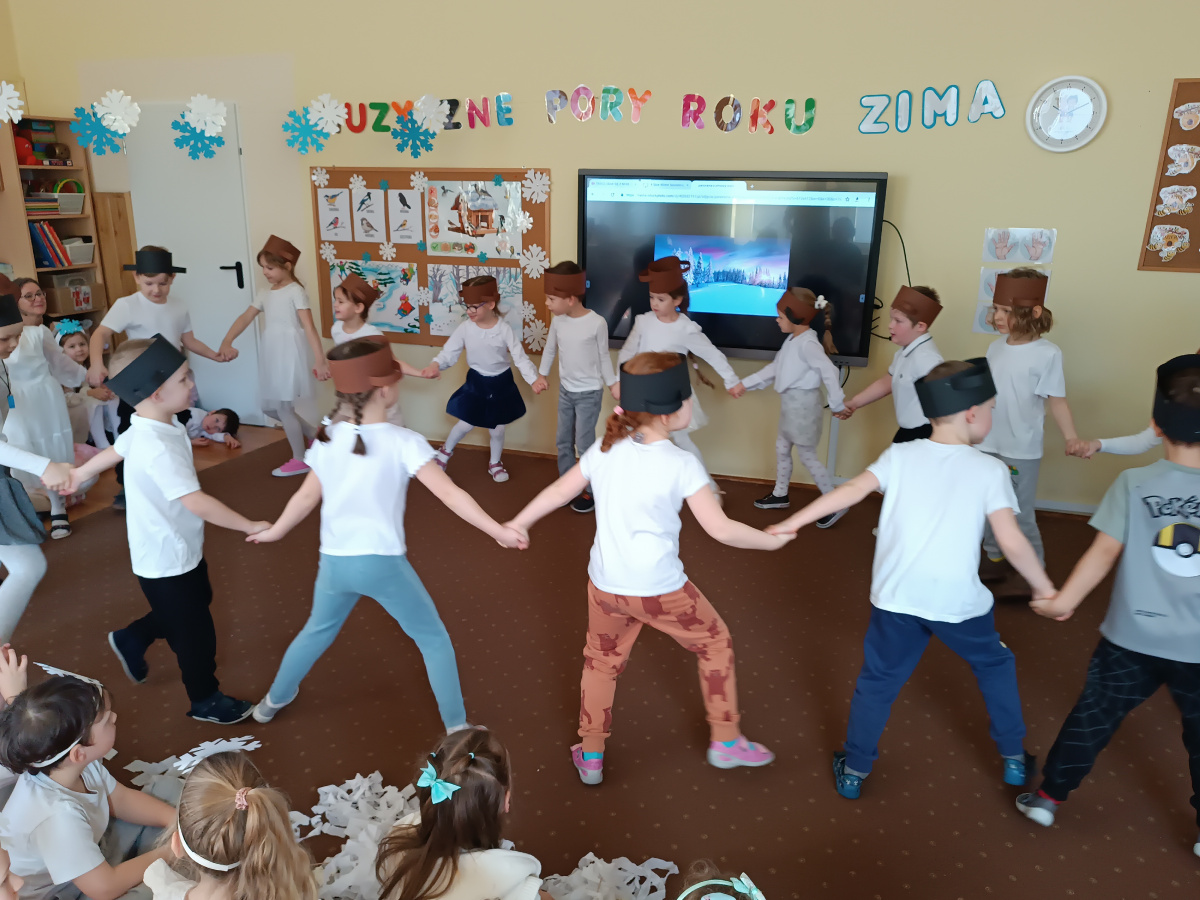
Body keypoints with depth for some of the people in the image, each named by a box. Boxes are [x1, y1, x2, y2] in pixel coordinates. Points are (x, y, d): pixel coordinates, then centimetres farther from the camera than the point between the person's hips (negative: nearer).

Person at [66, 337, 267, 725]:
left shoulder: (147, 428, -3)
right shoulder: (157, 448, -34)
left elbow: (116, 449, 17)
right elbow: (198, 503, -38)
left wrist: (79, 473, 34)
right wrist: (251, 527, -31)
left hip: (180, 550, 9)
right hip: (167, 561, -9)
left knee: (197, 603, 29)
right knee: (195, 633, 9)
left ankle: (131, 639, 47)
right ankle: (206, 700, 31)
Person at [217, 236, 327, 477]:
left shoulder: (295, 291, -9)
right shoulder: (265, 295, 14)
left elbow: (309, 327, -17)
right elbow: (245, 318, 8)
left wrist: (320, 360, -25)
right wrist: (226, 342, -7)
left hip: (290, 354, -8)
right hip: (272, 356, 8)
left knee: (283, 407, -4)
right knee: (270, 407, 12)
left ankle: (300, 460, 11)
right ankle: (315, 435, 28)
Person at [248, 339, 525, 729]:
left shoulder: (326, 439, 0)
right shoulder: (403, 443, -15)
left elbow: (306, 498, 10)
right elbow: (451, 494, -20)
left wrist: (274, 531, 28)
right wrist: (499, 531, -18)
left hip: (334, 561, 5)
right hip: (383, 563, -5)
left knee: (318, 630, 32)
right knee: (433, 638, 13)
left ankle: (274, 700, 50)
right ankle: (456, 727, 17)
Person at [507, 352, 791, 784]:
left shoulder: (605, 449, -4)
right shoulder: (682, 464, -18)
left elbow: (559, 492, 7)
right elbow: (720, 529, -17)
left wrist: (517, 523, 22)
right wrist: (769, 540, -1)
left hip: (606, 585, 4)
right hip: (661, 590, -4)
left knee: (601, 660, 26)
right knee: (715, 643, 21)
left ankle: (590, 756, 36)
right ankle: (725, 741, 32)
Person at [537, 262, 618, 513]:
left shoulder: (597, 323, -20)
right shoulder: (558, 320, -7)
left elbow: (603, 356, -7)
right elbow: (550, 349, 8)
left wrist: (613, 383, -3)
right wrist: (541, 375, 12)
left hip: (589, 394, -5)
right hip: (565, 391, 5)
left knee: (584, 445, -2)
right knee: (563, 442, 14)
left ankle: (590, 491, 15)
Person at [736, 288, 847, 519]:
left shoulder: (807, 343, -23)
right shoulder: (792, 340, 9)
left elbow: (829, 372, -29)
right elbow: (774, 368, 17)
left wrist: (837, 404, -24)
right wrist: (745, 384, 16)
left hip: (803, 403, -10)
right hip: (791, 402, 10)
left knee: (807, 456, -1)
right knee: (782, 448, 20)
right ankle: (780, 495, 37)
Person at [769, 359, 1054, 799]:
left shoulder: (901, 455, -1)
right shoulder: (989, 469, -6)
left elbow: (852, 490, -10)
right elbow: (1013, 542, -10)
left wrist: (792, 523, -5)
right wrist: (1045, 588, 4)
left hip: (897, 597, 1)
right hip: (958, 601, -1)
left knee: (878, 681, 17)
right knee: (995, 666, 28)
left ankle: (853, 771, 25)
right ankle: (1013, 758, 39)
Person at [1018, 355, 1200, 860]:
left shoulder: (1133, 484, -13)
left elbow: (1103, 554, -11)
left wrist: (1064, 600, -2)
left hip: (1131, 639, 0)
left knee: (1092, 717, 16)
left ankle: (1047, 798, 28)